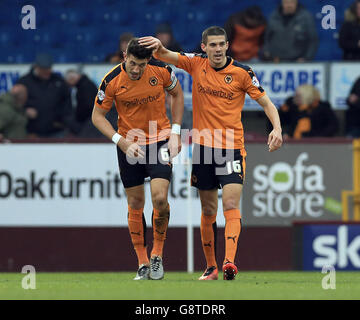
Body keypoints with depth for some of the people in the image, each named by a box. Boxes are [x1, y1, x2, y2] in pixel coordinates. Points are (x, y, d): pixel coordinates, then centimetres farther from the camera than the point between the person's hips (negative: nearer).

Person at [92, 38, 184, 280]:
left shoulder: (161, 71, -12)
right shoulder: (112, 81, -15)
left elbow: (177, 94, 7)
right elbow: (98, 116, -6)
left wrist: (175, 132, -1)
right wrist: (122, 142, -18)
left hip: (160, 140, 0)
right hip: (129, 143, 0)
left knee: (160, 198, -15)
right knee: (135, 204, 4)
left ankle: (157, 254, 5)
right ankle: (143, 263, 14)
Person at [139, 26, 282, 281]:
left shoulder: (242, 73, -3)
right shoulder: (196, 64, 3)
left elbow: (266, 102, 1)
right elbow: (164, 56, -5)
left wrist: (277, 128, -15)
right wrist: (158, 46, -29)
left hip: (232, 147, -3)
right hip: (203, 146, 3)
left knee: (231, 205, -16)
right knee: (208, 211, 8)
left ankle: (229, 261, -28)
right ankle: (211, 266, 17)